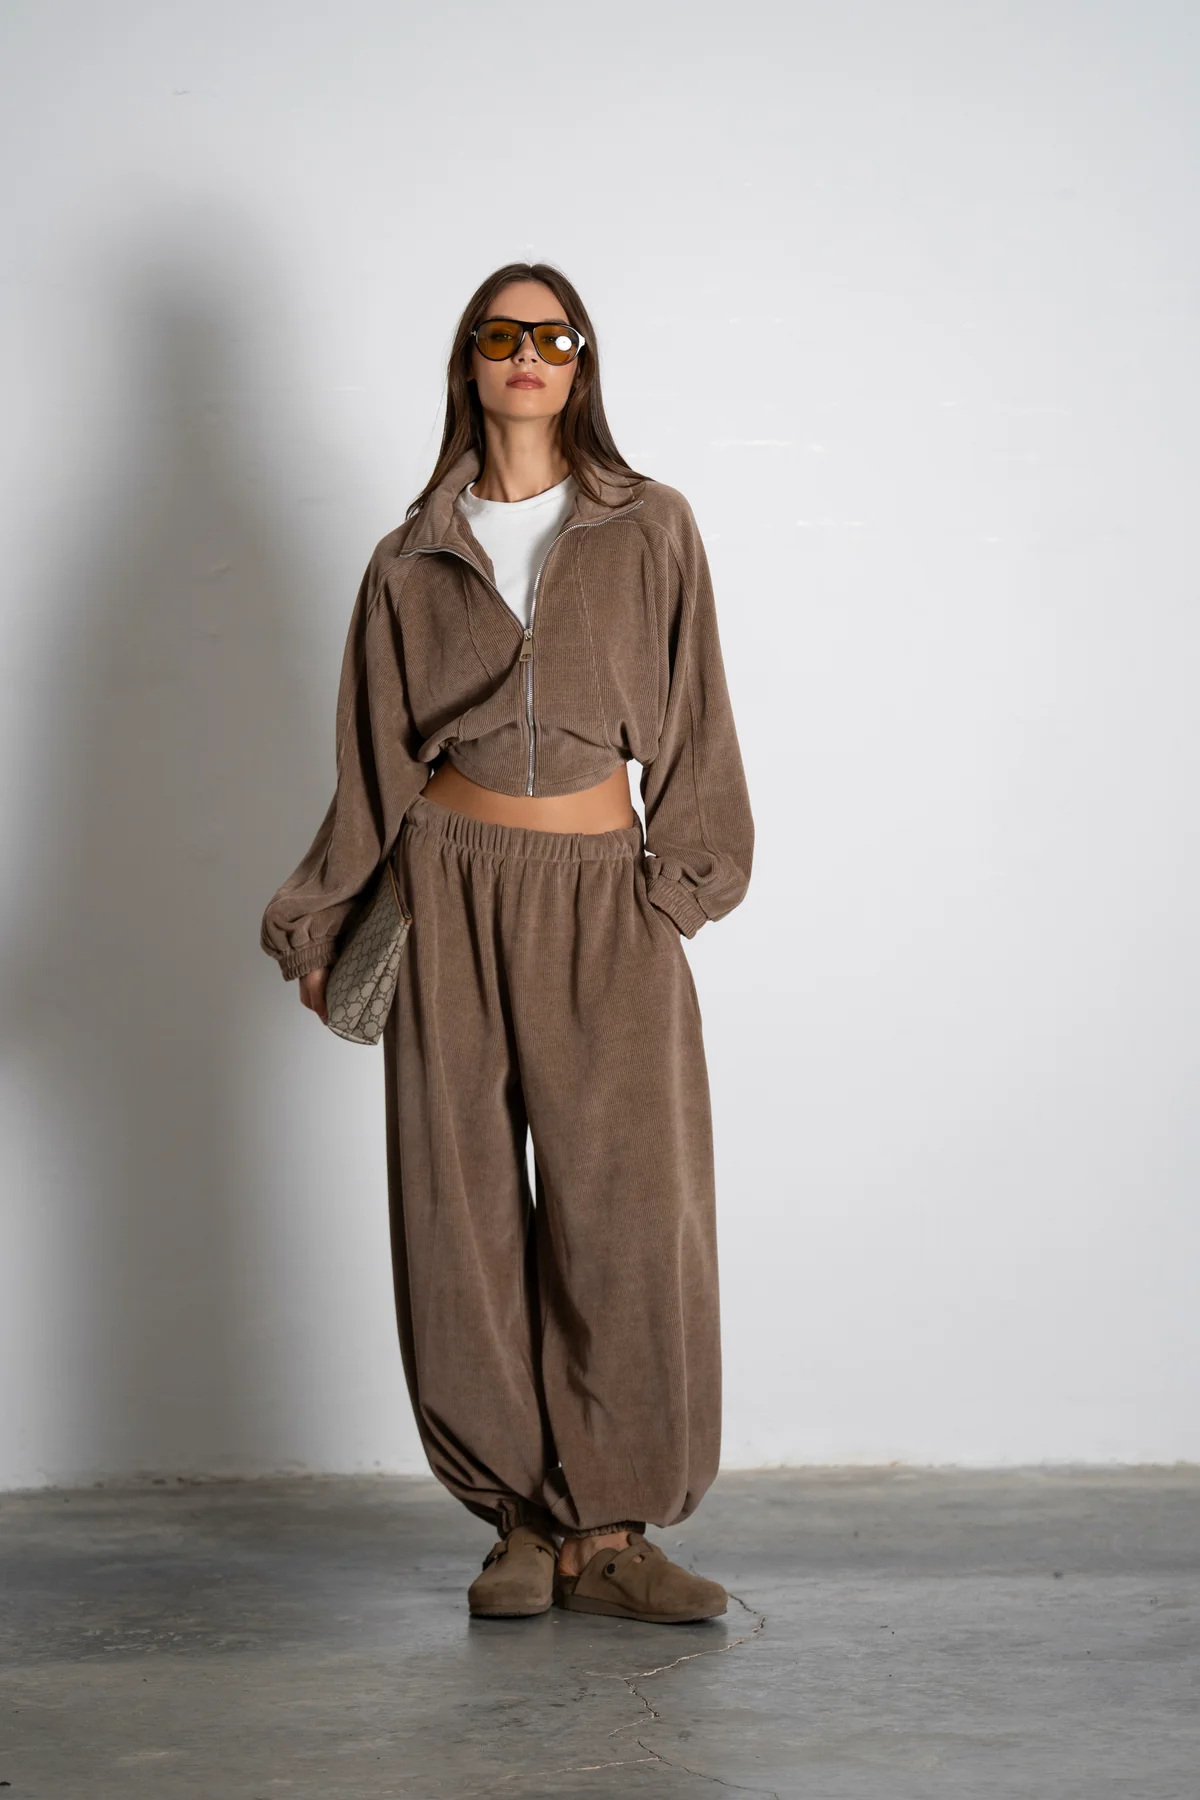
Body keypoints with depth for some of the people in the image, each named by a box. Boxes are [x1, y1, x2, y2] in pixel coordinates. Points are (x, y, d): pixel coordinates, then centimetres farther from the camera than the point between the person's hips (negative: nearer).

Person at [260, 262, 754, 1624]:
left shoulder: (650, 532, 8)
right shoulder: (412, 561, 10)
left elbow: (691, 733, 7)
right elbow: (374, 763, 13)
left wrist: (680, 883, -2)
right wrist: (322, 925, 9)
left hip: (602, 896, -1)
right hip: (451, 894, 1)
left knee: (627, 1203, -9)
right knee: (465, 1208, -1)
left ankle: (605, 1530, -1)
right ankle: (523, 1523, 9)